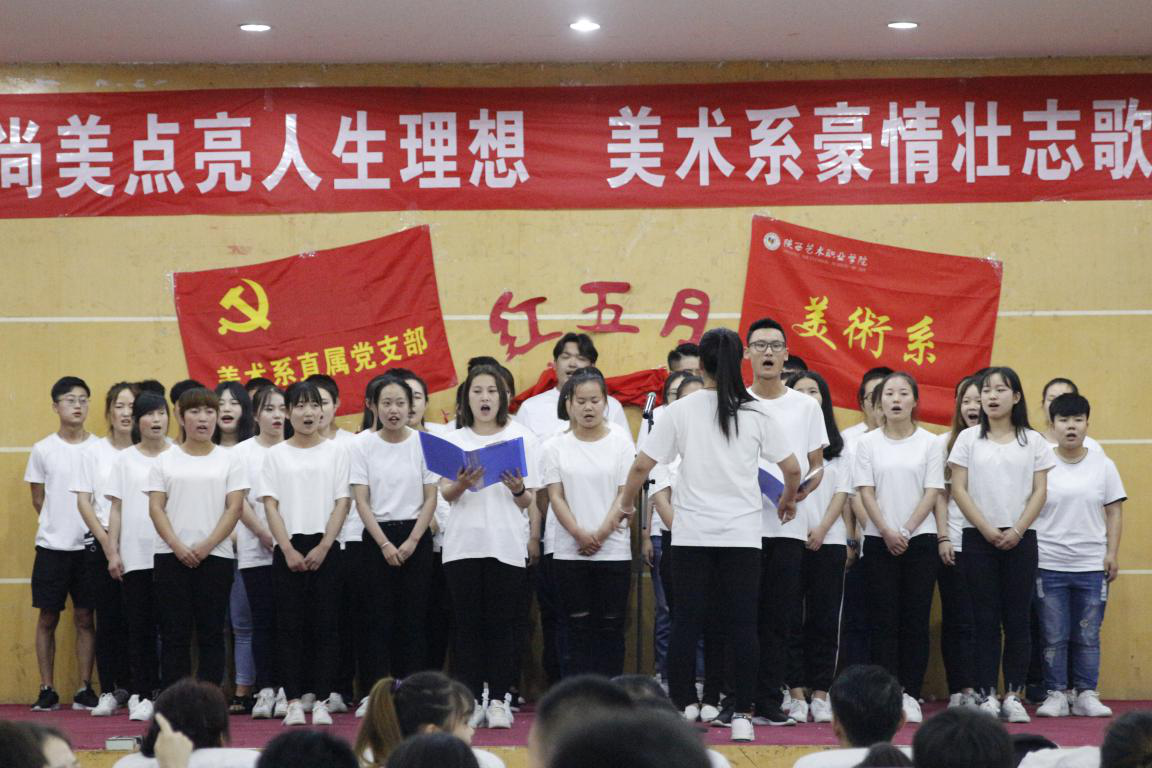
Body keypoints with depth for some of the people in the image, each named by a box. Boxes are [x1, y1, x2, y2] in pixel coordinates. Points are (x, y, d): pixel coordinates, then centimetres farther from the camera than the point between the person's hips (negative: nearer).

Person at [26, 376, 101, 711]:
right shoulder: (43, 450, 2)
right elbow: (38, 499, 8)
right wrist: (57, 527, 4)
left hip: (88, 545, 0)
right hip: (52, 545, 0)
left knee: (84, 617, 4)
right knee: (48, 618, 3)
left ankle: (85, 690, 9)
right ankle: (47, 691, 10)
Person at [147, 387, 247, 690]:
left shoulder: (229, 461, 6)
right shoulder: (165, 461, 8)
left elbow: (234, 509, -1)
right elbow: (156, 508, 1)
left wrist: (206, 546, -12)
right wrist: (178, 547, -12)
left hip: (215, 555, 0)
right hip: (171, 556, 1)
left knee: (211, 633, 1)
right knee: (174, 634, 1)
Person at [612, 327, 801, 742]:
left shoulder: (681, 411, -1)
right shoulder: (756, 412, 1)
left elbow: (642, 466, -2)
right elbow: (792, 468, 3)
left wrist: (624, 503, 15)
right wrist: (788, 501, 23)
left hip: (692, 533, 0)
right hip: (742, 533, 0)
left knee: (686, 622, 5)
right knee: (742, 623, 2)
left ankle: (682, 706, 6)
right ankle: (743, 715, 0)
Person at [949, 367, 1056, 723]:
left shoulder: (1033, 441, 6)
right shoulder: (969, 439, 5)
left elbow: (1039, 491, 2)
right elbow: (959, 489, -1)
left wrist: (1017, 530, -10)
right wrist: (987, 529, -10)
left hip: (1020, 538, 0)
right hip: (978, 538, 0)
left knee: (1017, 619, 1)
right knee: (985, 619, 0)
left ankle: (1013, 695, 6)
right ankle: (987, 696, 3)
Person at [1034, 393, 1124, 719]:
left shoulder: (1102, 465, 6)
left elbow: (1114, 512, 8)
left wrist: (1113, 552, 0)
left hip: (1092, 566, 1)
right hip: (1049, 565, -1)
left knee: (1088, 637, 4)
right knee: (1054, 637, 2)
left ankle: (1086, 695, 12)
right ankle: (1055, 695, 9)